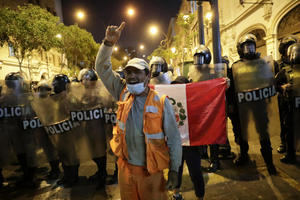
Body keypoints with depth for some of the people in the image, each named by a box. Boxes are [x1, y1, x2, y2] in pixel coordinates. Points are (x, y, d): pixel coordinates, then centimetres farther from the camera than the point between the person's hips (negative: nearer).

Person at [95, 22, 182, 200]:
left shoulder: (162, 102, -15)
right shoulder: (123, 95, -3)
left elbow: (174, 139, -11)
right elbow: (103, 68, -3)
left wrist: (174, 170, -9)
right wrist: (109, 42, -16)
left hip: (151, 171, -4)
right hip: (125, 167, 4)